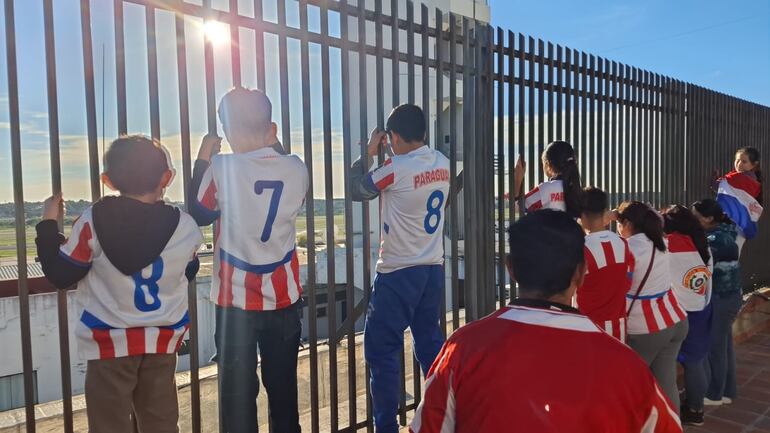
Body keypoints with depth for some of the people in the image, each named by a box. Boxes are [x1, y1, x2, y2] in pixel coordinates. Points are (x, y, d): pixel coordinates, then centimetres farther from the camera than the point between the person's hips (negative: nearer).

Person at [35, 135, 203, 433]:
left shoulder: (93, 222, -12)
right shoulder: (184, 225, -6)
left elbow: (60, 276, -5)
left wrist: (48, 225, 7)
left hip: (111, 341, -2)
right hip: (164, 339, 3)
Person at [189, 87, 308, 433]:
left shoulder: (221, 168, -14)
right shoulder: (296, 168, -6)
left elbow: (199, 214, 1)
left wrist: (203, 160, 8)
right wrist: (275, 147, 19)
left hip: (236, 301, -3)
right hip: (284, 298, 3)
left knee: (237, 392, 10)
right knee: (283, 386, 17)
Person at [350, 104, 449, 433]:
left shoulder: (396, 168, -16)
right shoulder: (441, 163, 4)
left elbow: (357, 190, -1)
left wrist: (369, 153, 10)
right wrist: (386, 156, 21)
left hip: (399, 273, -7)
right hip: (433, 269, 7)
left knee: (380, 349, 3)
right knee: (430, 342, 18)